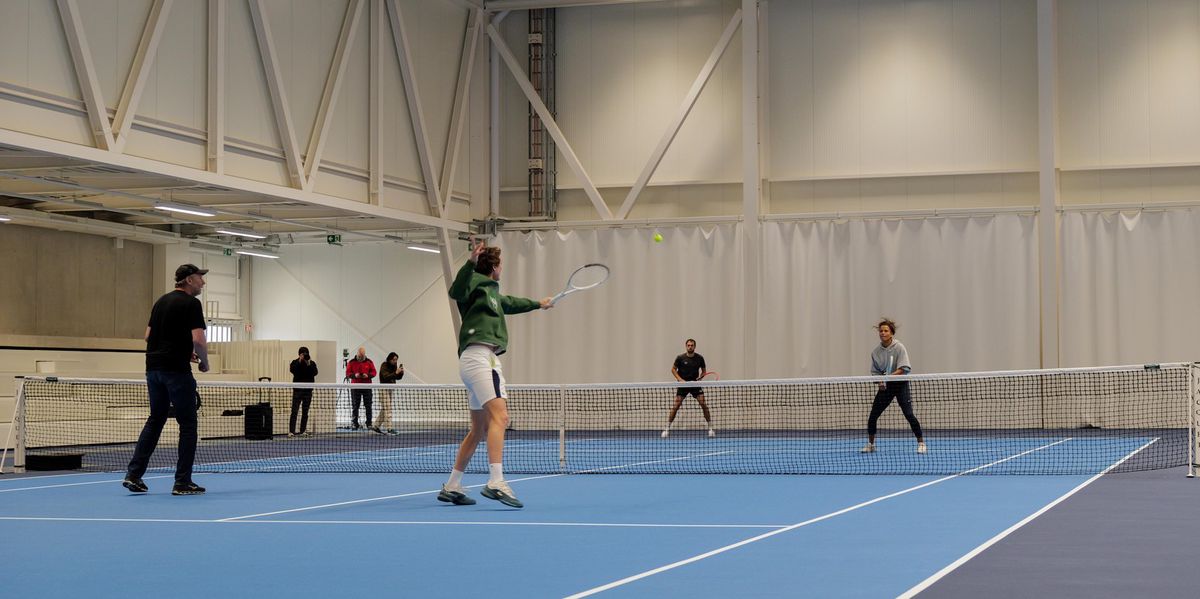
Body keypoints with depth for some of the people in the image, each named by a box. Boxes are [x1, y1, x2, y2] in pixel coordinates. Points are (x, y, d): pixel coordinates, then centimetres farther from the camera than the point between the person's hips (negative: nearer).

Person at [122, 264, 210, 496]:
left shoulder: (161, 302, 16)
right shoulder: (191, 304, -9)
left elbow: (148, 336, 19)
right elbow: (198, 339, -18)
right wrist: (204, 362, 0)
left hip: (154, 369, 8)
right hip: (177, 371, -7)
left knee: (155, 420, 15)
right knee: (187, 424, 1)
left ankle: (133, 474, 9)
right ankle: (182, 482, 1)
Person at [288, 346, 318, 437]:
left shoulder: (312, 363, 6)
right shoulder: (295, 362, 2)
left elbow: (315, 372, -10)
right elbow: (292, 370, -18)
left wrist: (309, 364, -19)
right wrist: (300, 361, -20)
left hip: (308, 391, 2)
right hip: (297, 390, -2)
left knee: (305, 412, 7)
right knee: (294, 411, -7)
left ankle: (303, 431, 13)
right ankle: (291, 431, -8)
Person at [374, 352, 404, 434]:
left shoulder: (394, 366, 9)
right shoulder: (384, 366, -13)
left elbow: (398, 377, 8)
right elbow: (386, 377, -24)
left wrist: (401, 372, -11)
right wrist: (396, 372, -33)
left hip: (390, 389, 8)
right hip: (384, 389, -8)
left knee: (383, 409, 11)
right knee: (387, 409, -11)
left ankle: (376, 426, 18)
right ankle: (389, 429, -13)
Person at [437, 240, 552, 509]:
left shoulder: (492, 291, 28)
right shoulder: (477, 283, 0)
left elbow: (510, 303, 49)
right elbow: (457, 292, -23)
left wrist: (537, 303, 64)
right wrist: (471, 263, -36)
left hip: (478, 360, 11)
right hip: (480, 355, -11)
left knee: (479, 430, 13)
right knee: (499, 416, -23)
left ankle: (451, 487, 17)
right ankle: (496, 482, -35)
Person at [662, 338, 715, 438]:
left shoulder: (699, 358, -2)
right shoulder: (680, 358, -6)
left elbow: (704, 370, 10)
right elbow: (673, 369, 2)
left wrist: (700, 377, -10)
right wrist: (680, 379, -12)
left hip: (695, 384, 1)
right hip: (683, 384, -1)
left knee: (703, 403, -10)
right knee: (676, 405, -7)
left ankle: (710, 428, -1)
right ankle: (667, 429, 1)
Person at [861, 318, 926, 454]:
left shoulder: (899, 347, -12)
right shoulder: (876, 351, 1)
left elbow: (904, 369, -19)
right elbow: (875, 371, 9)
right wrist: (880, 382, -10)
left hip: (900, 384, -4)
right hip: (885, 386, 4)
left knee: (909, 414, -14)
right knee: (873, 415, 1)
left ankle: (921, 443, -3)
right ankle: (870, 444, 18)